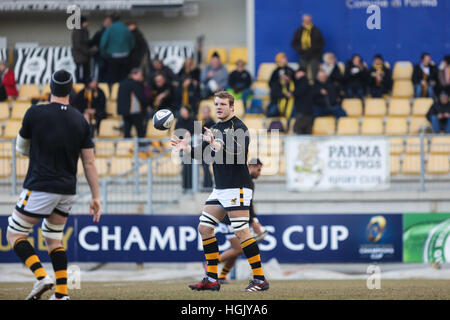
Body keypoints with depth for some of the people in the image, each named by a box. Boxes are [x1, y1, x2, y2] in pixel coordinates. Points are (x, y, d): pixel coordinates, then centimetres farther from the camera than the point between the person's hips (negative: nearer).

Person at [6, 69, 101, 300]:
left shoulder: (35, 113, -8)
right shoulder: (80, 121, 4)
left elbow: (21, 147, 7)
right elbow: (89, 162, 5)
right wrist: (96, 197, 10)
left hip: (41, 188, -5)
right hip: (67, 190, 5)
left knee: (15, 234, 5)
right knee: (53, 238, 19)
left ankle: (41, 277, -16)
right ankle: (62, 294, 9)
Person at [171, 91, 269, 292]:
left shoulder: (239, 127, -10)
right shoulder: (215, 128, 17)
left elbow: (238, 153, -24)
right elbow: (203, 154, 18)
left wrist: (216, 144, -36)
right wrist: (185, 148, 1)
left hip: (237, 188, -9)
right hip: (220, 189, 9)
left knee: (241, 232, -13)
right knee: (204, 228, 7)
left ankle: (260, 279, -9)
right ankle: (212, 279, 10)